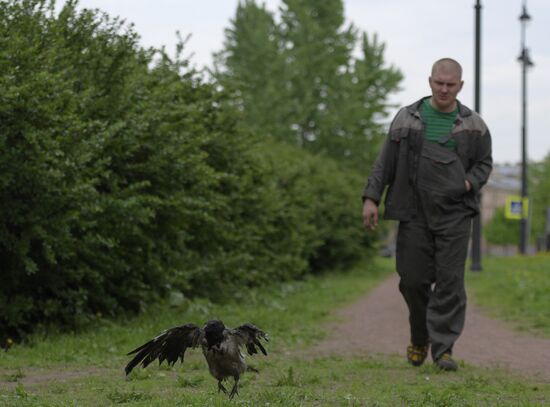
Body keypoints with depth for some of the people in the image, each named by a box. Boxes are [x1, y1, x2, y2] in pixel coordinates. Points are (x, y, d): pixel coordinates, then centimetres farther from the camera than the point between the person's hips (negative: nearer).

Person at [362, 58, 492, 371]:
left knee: (450, 280, -7)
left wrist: (470, 182, -5)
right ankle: (420, 338, 25)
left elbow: (484, 163, 16)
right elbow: (386, 161, 8)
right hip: (414, 213, 1)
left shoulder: (474, 125, 7)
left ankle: (443, 347, -2)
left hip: (455, 214, 0)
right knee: (413, 279, 2)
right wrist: (371, 198, 1)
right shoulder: (408, 117, 7)